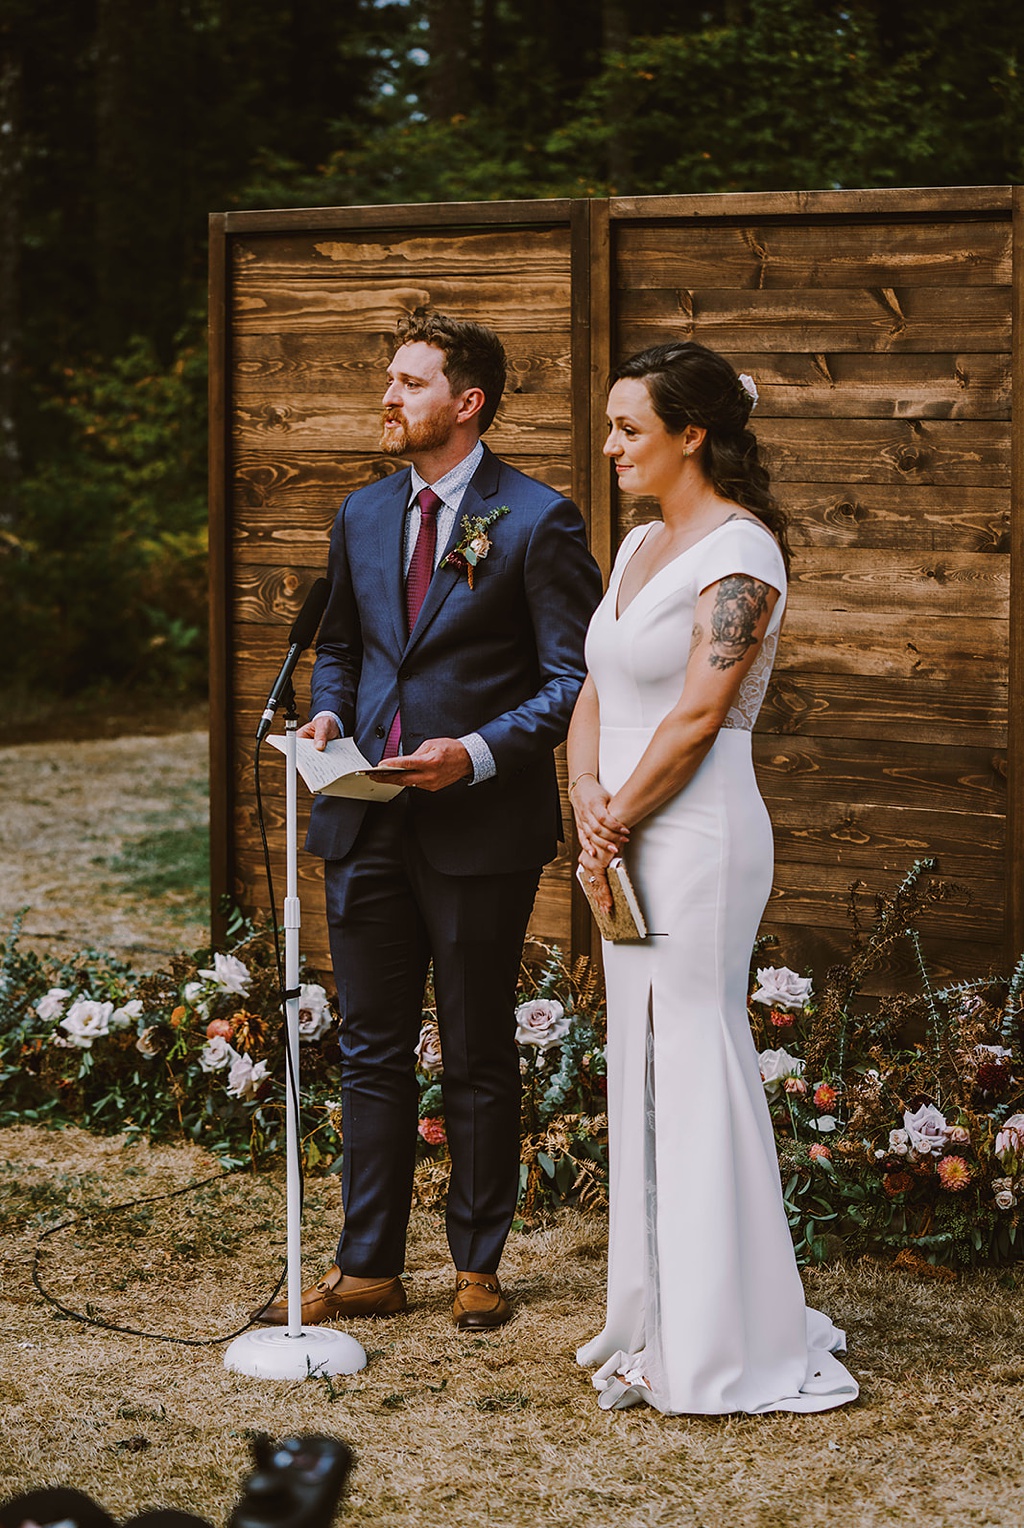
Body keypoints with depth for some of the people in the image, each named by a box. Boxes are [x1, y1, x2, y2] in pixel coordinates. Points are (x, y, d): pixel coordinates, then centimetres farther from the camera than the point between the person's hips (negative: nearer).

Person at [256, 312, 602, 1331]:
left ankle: (477, 1266, 20)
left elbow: (574, 675, -9)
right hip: (367, 824, 6)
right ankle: (367, 1268, 19)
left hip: (479, 827, -5)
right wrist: (327, 715, 2)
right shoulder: (363, 514, 12)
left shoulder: (537, 521, -8)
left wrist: (479, 752, -20)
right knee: (371, 1052, 10)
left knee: (478, 1060, 7)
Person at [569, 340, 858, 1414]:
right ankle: (658, 1329, 20)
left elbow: (696, 714, -17)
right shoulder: (639, 546, 15)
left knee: (694, 1070, -5)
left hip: (698, 834, -9)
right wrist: (588, 798, -3)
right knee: (641, 1072, 11)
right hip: (629, 840, 9)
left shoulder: (740, 551, -12)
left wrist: (618, 818, -10)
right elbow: (597, 692, 13)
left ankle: (724, 1344, 3)